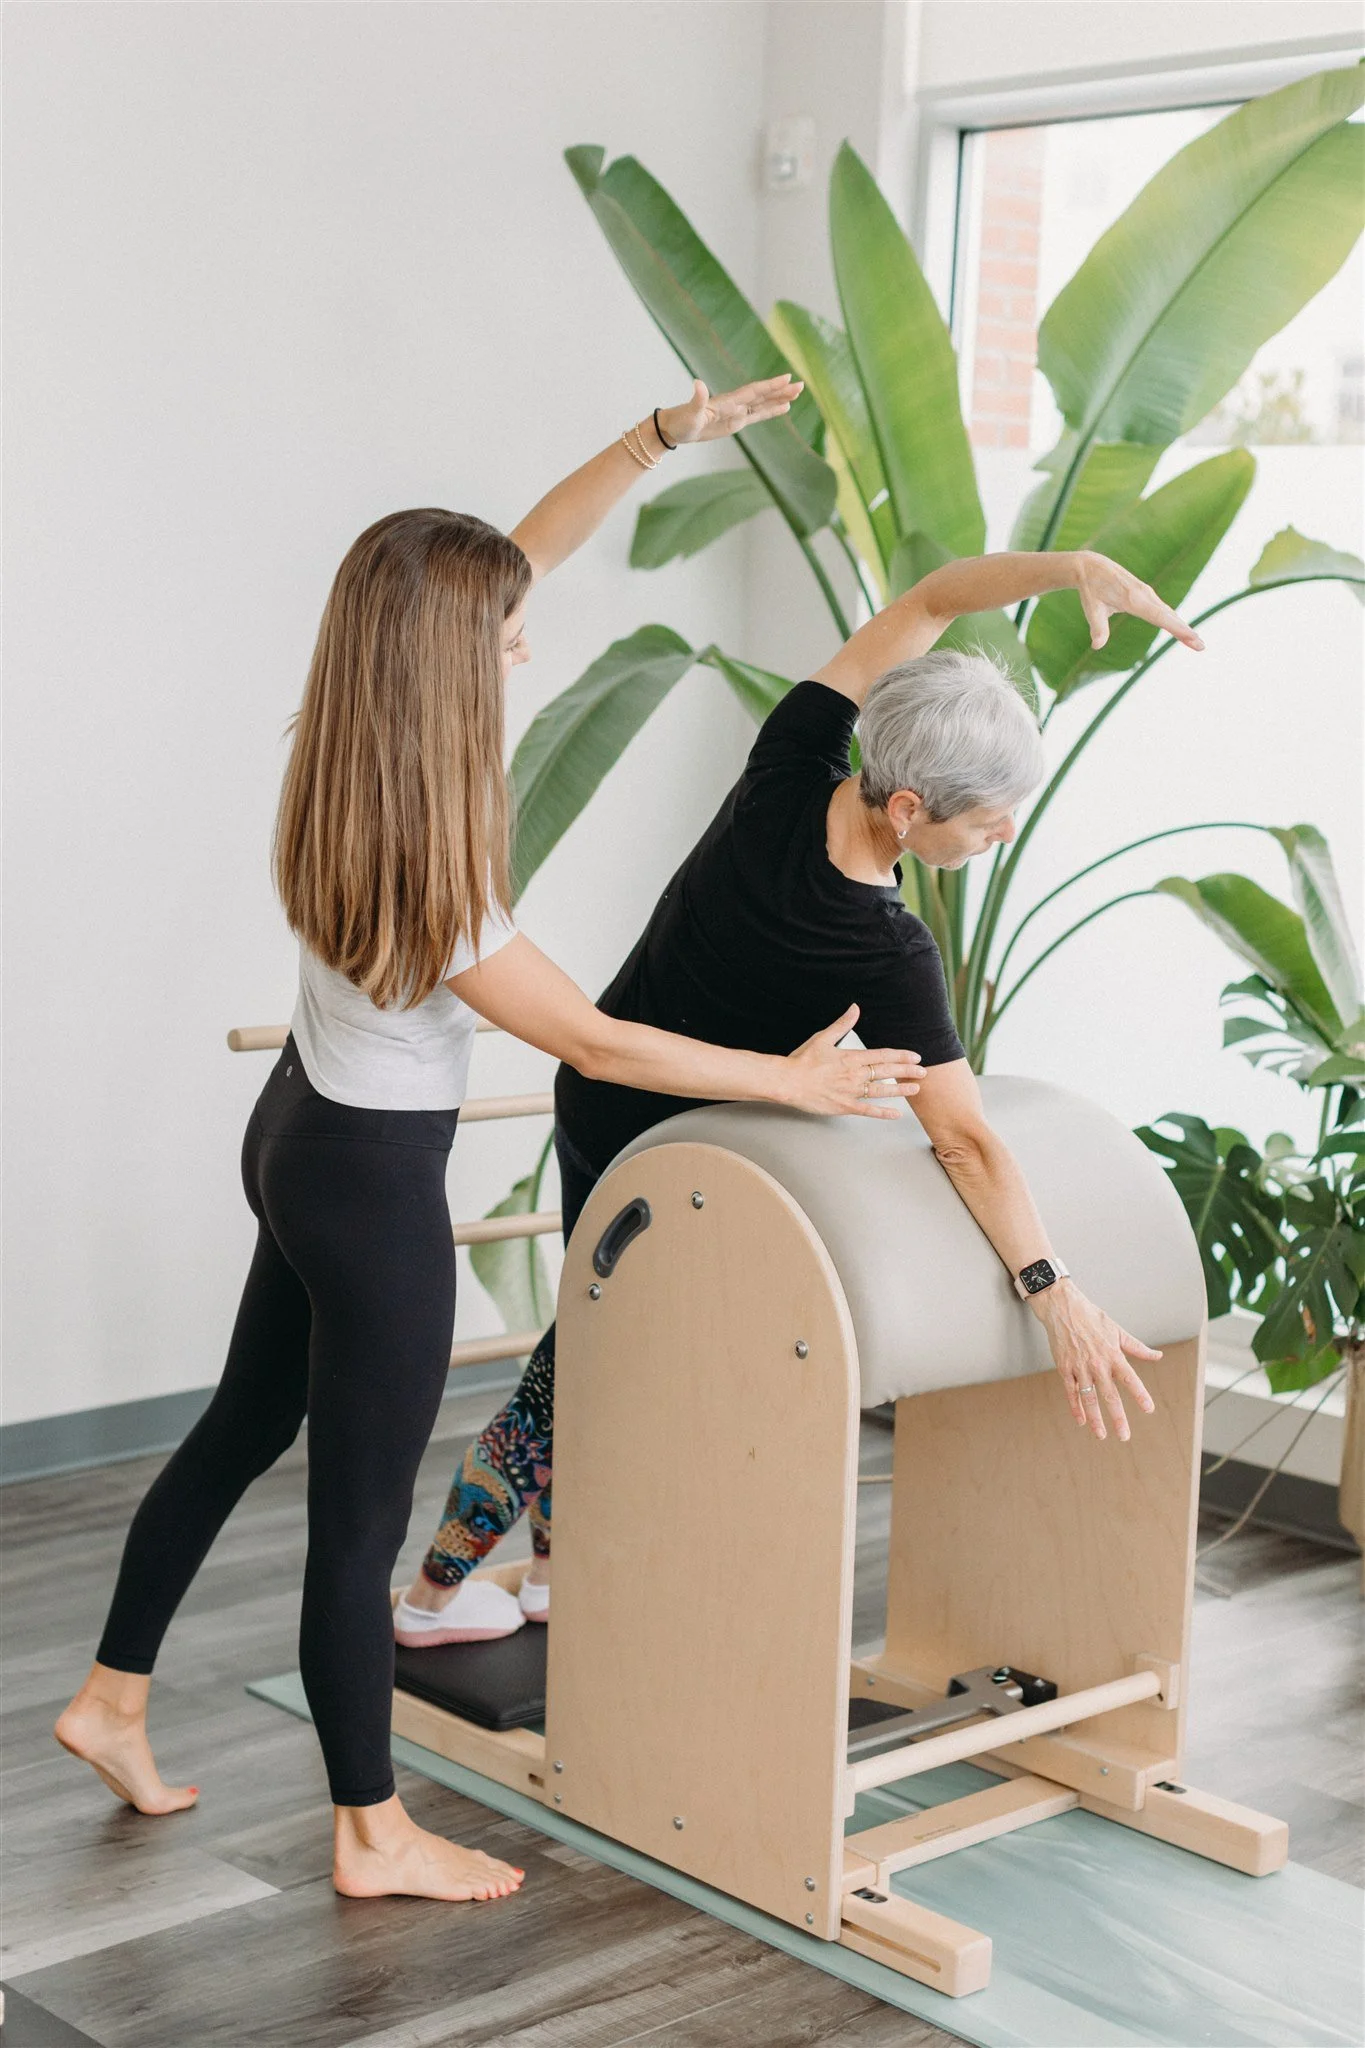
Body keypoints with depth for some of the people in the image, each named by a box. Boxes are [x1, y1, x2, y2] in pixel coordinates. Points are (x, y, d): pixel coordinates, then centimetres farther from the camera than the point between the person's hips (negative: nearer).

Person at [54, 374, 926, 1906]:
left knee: (245, 1422, 24)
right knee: (359, 1517, 4)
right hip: (375, 1187, -9)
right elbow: (597, 1045, -21)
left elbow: (514, 556, 0)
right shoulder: (426, 874, -31)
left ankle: (114, 1700, 37)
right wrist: (793, 1080, -12)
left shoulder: (343, 764, -8)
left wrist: (666, 436, -5)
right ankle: (371, 1834, 20)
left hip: (299, 1136, 9)